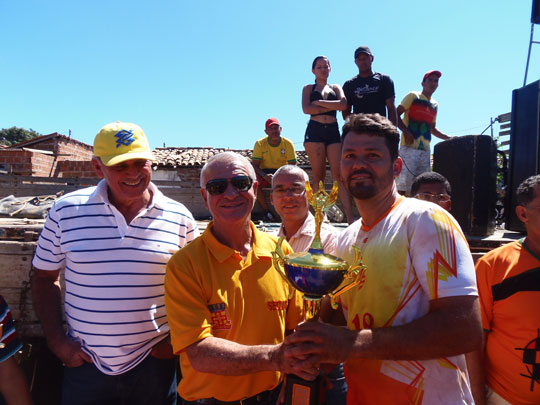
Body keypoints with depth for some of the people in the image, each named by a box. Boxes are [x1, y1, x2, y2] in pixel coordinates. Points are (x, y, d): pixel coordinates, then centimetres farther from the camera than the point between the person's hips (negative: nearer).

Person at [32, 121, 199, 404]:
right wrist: (56, 340, -1)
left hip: (153, 361, 0)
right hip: (84, 361, 1)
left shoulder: (179, 217, -6)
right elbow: (45, 277, 4)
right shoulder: (66, 210, -5)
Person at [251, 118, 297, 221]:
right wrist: (264, 175, -29)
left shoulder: (288, 143, -6)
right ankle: (267, 211, -18)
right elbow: (255, 165, -9)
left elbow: (293, 165, -7)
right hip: (264, 173, 0)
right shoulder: (260, 144, -6)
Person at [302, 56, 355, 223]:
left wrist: (319, 102, -4)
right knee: (318, 175, -4)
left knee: (339, 174, -8)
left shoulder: (336, 88, 20)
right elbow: (306, 109, -5)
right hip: (315, 130, -1)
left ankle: (350, 215, -11)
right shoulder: (309, 88, 15)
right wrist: (332, 106, -1)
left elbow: (343, 104, -1)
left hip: (333, 131, 1)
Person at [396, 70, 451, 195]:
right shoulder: (413, 96, 5)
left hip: (425, 149, 7)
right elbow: (396, 114, -3)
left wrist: (448, 138, 19)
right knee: (403, 184, -15)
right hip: (409, 146, -7)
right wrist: (405, 131, -17)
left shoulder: (435, 105, 23)